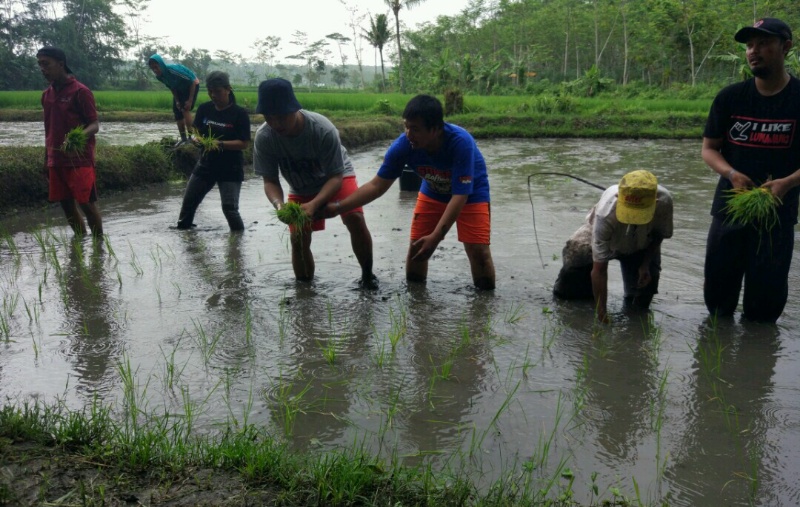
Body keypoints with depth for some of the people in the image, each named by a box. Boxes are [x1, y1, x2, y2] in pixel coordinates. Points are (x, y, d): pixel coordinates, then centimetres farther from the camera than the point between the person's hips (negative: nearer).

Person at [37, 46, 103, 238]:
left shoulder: (80, 91, -8)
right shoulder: (46, 95, 13)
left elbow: (94, 125, -10)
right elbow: (49, 130, 18)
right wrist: (47, 160, 17)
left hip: (79, 160, -7)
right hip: (57, 161, 7)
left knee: (86, 203, -6)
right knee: (66, 204, 9)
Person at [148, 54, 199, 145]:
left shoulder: (173, 70, -37)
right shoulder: (159, 76, -15)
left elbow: (193, 81, -30)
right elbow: (172, 87, 4)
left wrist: (190, 100, -28)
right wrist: (177, 101, -5)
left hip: (192, 85, -8)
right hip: (179, 89, 8)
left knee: (185, 109, -22)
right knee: (177, 111, 3)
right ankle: (183, 138, 11)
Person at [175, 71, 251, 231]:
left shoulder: (239, 113, -12)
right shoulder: (204, 109, 2)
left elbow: (244, 143, -14)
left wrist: (220, 144, -26)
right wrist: (197, 140, -16)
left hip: (230, 169, -5)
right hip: (205, 165, 5)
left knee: (229, 209, -11)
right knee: (188, 202, 9)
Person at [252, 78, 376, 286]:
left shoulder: (323, 130, -37)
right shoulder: (263, 138, -29)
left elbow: (335, 177, -31)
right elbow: (270, 180, -20)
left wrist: (313, 205, -47)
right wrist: (279, 204, -43)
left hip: (337, 175, -3)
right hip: (300, 188, 3)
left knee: (355, 218, -24)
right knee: (298, 239, -6)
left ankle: (367, 275, -3)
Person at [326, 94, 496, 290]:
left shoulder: (461, 142, -39)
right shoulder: (403, 145, -28)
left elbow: (460, 196, -36)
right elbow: (377, 185, -18)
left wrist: (436, 237, -42)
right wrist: (337, 207, -25)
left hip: (470, 195, -3)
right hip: (433, 193, 4)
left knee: (478, 250, -13)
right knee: (417, 246, -2)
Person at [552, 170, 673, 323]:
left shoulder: (664, 201, -37)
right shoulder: (606, 213, -44)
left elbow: (659, 234, -10)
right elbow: (599, 269, -37)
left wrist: (646, 264, -20)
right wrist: (601, 312, -35)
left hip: (641, 247, 2)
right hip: (603, 239, -2)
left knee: (639, 304, -11)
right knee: (565, 292, -11)